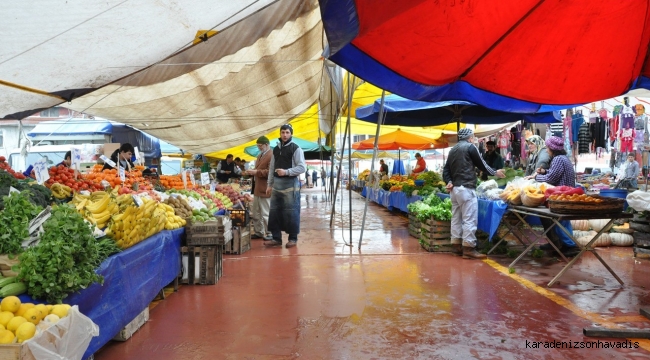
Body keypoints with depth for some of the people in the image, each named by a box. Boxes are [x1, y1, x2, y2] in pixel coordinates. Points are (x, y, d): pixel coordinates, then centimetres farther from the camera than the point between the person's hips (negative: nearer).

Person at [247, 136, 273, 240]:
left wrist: (256, 172, -23)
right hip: (257, 189, 10)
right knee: (256, 213, 15)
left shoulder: (271, 156, -15)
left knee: (266, 214, -2)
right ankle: (258, 232, 25)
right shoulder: (259, 155, 18)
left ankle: (269, 234, 9)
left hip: (265, 190, -10)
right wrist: (252, 172, 7)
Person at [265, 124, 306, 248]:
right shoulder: (276, 149, 14)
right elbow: (271, 168, 17)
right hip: (276, 184, 6)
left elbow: (302, 167, -11)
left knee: (291, 212, -2)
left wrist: (286, 172, -20)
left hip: (290, 183, -6)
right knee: (274, 212, 7)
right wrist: (269, 184, 13)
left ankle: (293, 238, 9)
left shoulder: (296, 148, -5)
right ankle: (276, 238, 15)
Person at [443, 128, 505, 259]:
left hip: (454, 188, 8)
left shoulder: (453, 149, 17)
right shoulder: (470, 147, -5)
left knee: (456, 218, 10)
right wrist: (495, 173, 13)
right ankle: (468, 248, -7)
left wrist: (449, 182, 4)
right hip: (466, 188, -8)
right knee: (469, 219, -6)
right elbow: (481, 165, 0)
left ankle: (456, 246, 14)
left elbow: (446, 169, 14)